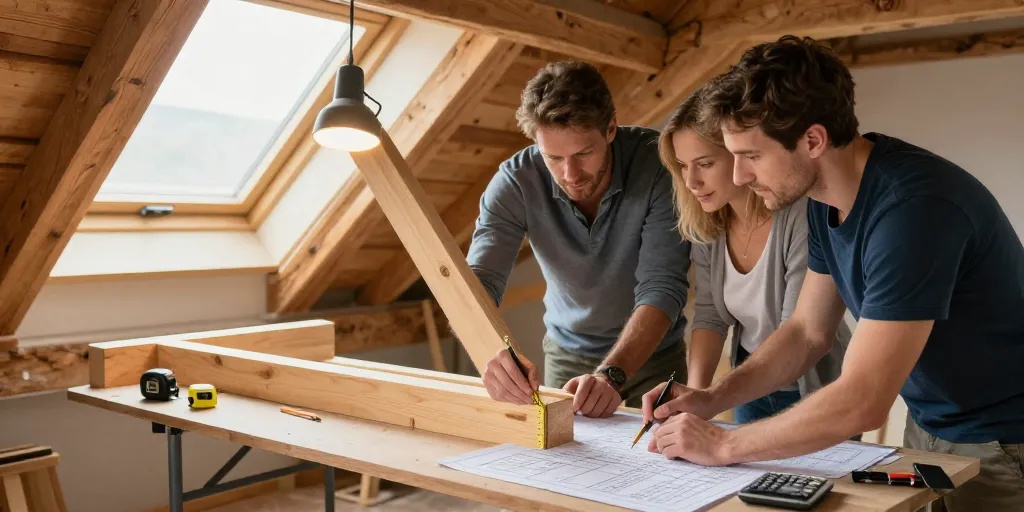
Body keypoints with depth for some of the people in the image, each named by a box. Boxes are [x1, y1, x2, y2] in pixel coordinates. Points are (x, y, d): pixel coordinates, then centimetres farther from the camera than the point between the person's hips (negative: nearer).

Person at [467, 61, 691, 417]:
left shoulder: (657, 164, -25)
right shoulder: (515, 181, -21)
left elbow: (663, 287, -28)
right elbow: (476, 282, -26)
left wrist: (612, 374, -41)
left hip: (653, 353, -1)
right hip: (566, 353, 1)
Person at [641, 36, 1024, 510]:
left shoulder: (913, 206, -32)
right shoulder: (825, 197, -6)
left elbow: (861, 402, -32)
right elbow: (808, 332, 4)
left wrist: (722, 444, -23)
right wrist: (710, 400, -8)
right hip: (927, 425, 7)